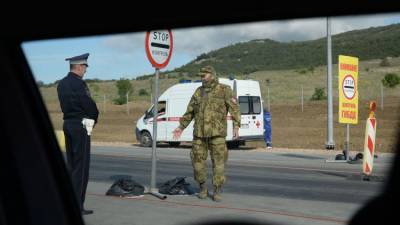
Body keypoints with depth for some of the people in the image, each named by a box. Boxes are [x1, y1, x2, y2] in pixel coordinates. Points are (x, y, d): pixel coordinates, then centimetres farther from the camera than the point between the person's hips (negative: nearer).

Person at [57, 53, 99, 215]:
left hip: (68, 123, 9)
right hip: (80, 125, -9)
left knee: (71, 163, 14)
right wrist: (94, 118, 5)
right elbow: (90, 105, -16)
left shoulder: (62, 84, 11)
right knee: (81, 165, -4)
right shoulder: (78, 84, -16)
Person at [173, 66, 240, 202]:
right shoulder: (198, 92, 11)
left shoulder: (224, 90, -1)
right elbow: (190, 112, 17)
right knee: (198, 161, 1)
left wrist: (236, 126, -21)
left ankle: (217, 192, 4)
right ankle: (203, 188, 19)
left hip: (217, 133, -3)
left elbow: (234, 109, -9)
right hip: (199, 133, 3)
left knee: (218, 162, -5)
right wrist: (181, 127, 13)